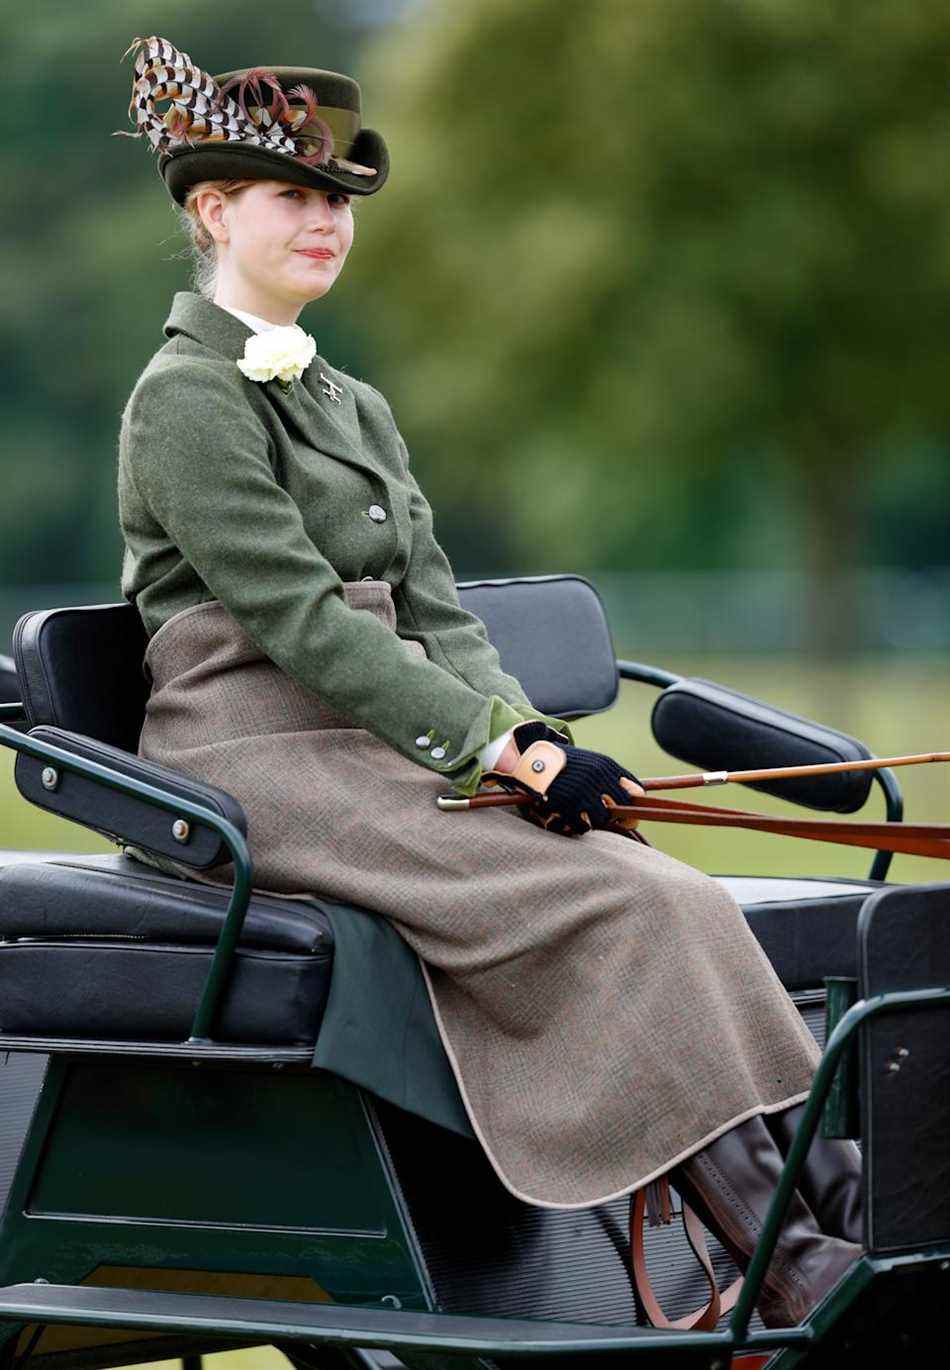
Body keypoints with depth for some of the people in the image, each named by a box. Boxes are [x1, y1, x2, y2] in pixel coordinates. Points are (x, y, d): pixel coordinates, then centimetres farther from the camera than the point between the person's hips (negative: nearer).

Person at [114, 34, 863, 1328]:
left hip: (378, 744, 8)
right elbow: (300, 622, -16)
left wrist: (528, 732, -8)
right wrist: (508, 752, -21)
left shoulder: (353, 406, 21)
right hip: (255, 762, -8)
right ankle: (790, 1268, -27)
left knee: (683, 900, -17)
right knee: (622, 907, -25)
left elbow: (433, 612, 13)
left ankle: (832, 1195, -28)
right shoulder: (188, 402, -6)